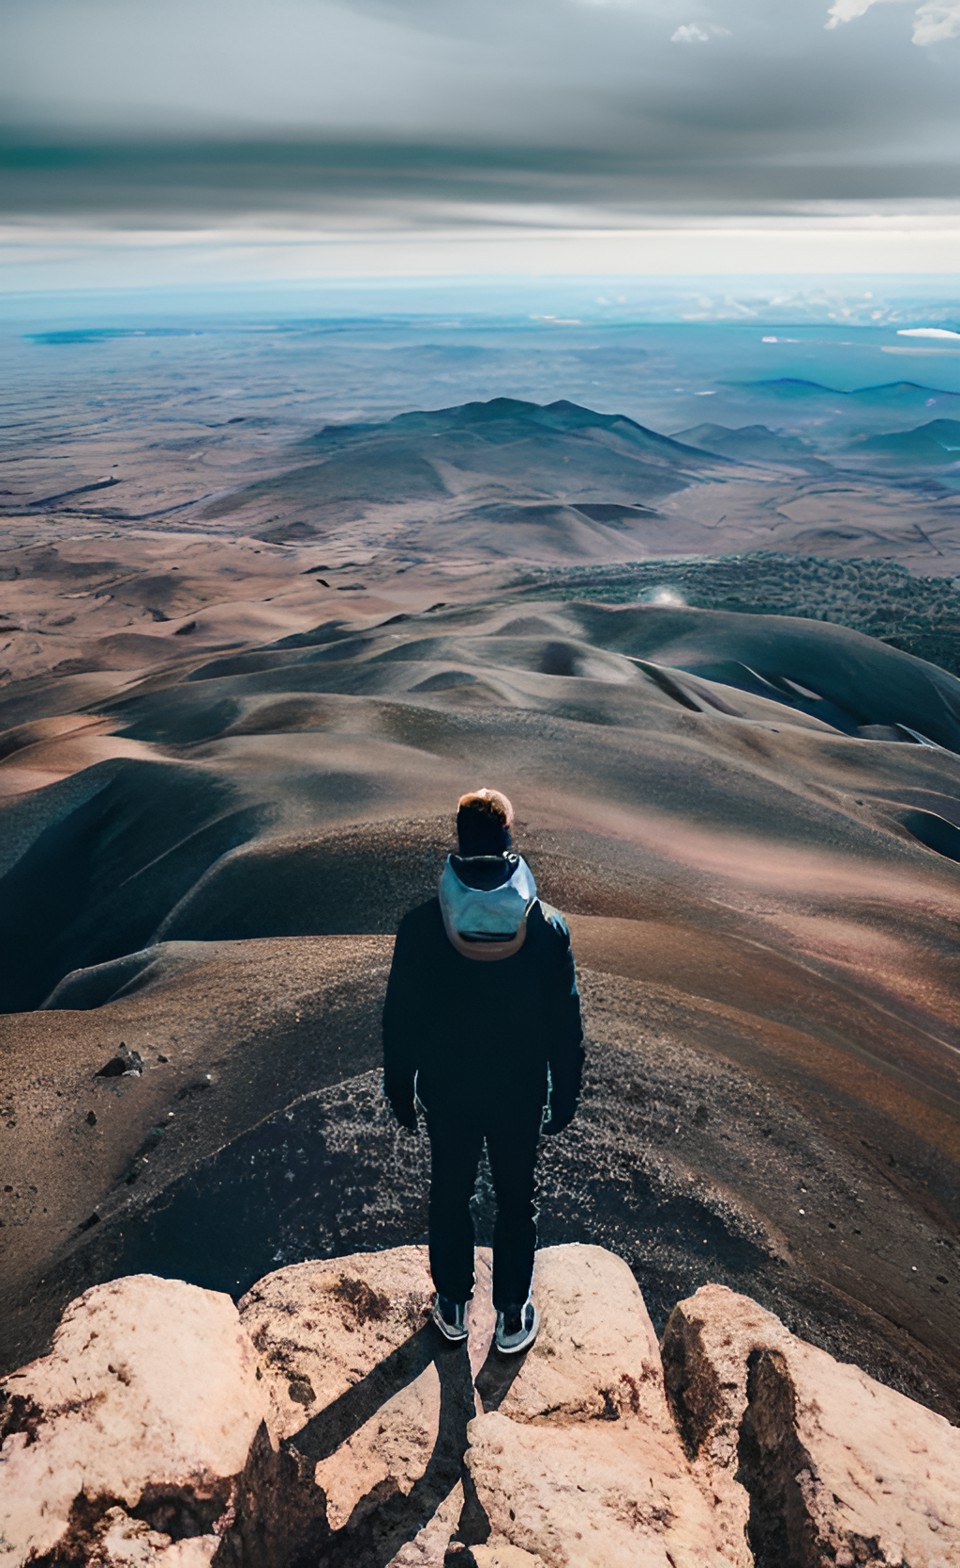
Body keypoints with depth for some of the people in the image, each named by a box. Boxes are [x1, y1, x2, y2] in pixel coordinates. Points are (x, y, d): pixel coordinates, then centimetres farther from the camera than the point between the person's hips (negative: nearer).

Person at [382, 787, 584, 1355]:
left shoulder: (421, 927, -20)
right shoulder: (548, 927, -19)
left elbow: (400, 1021, -9)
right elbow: (566, 1028, -10)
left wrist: (401, 1090, 6)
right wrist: (565, 1098, 5)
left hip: (447, 1093, 0)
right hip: (521, 1096, 0)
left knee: (450, 1196, 23)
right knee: (516, 1202, 21)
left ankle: (453, 1306, 42)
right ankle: (514, 1316, 38)